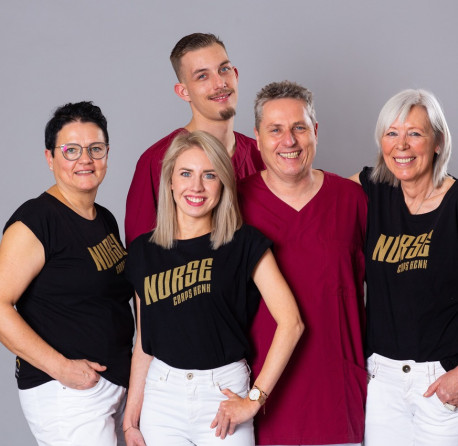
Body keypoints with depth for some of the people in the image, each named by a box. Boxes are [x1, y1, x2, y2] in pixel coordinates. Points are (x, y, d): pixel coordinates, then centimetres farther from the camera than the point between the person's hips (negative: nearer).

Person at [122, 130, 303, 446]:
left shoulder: (244, 244, -4)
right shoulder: (144, 251, 6)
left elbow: (291, 322, -11)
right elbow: (145, 339, 10)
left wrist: (255, 399, -13)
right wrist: (131, 416, 7)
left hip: (224, 392, -2)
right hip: (162, 397, 2)